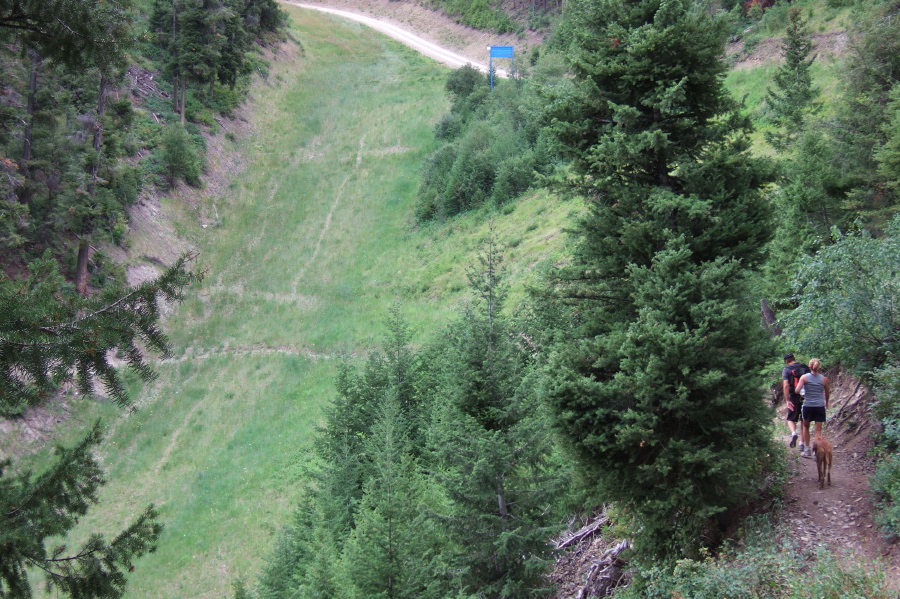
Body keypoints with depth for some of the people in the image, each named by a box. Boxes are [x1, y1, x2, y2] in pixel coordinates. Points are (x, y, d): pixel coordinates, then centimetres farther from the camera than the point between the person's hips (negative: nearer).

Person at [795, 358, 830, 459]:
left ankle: (807, 450, 19)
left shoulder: (804, 377, -5)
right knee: (818, 430, 2)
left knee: (806, 427, 19)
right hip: (820, 406, 1)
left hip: (808, 406, -1)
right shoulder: (824, 379, 1)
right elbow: (827, 394, 13)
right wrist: (826, 404, 30)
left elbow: (797, 391, -14)